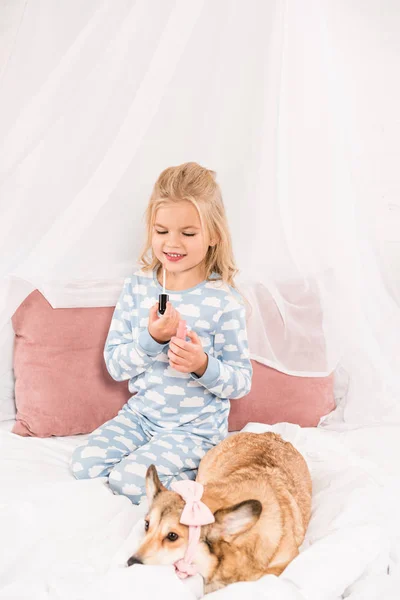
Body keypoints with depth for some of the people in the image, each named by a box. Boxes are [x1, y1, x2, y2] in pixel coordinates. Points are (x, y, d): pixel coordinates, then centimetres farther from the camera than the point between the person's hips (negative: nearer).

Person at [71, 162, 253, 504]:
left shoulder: (224, 301, -13)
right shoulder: (137, 288, -2)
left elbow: (242, 381, -9)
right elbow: (115, 366, -2)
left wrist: (204, 366, -29)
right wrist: (150, 340, -21)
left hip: (196, 427, -5)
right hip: (141, 413, 5)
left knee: (128, 480, -20)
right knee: (84, 465, -11)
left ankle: (199, 476, 3)